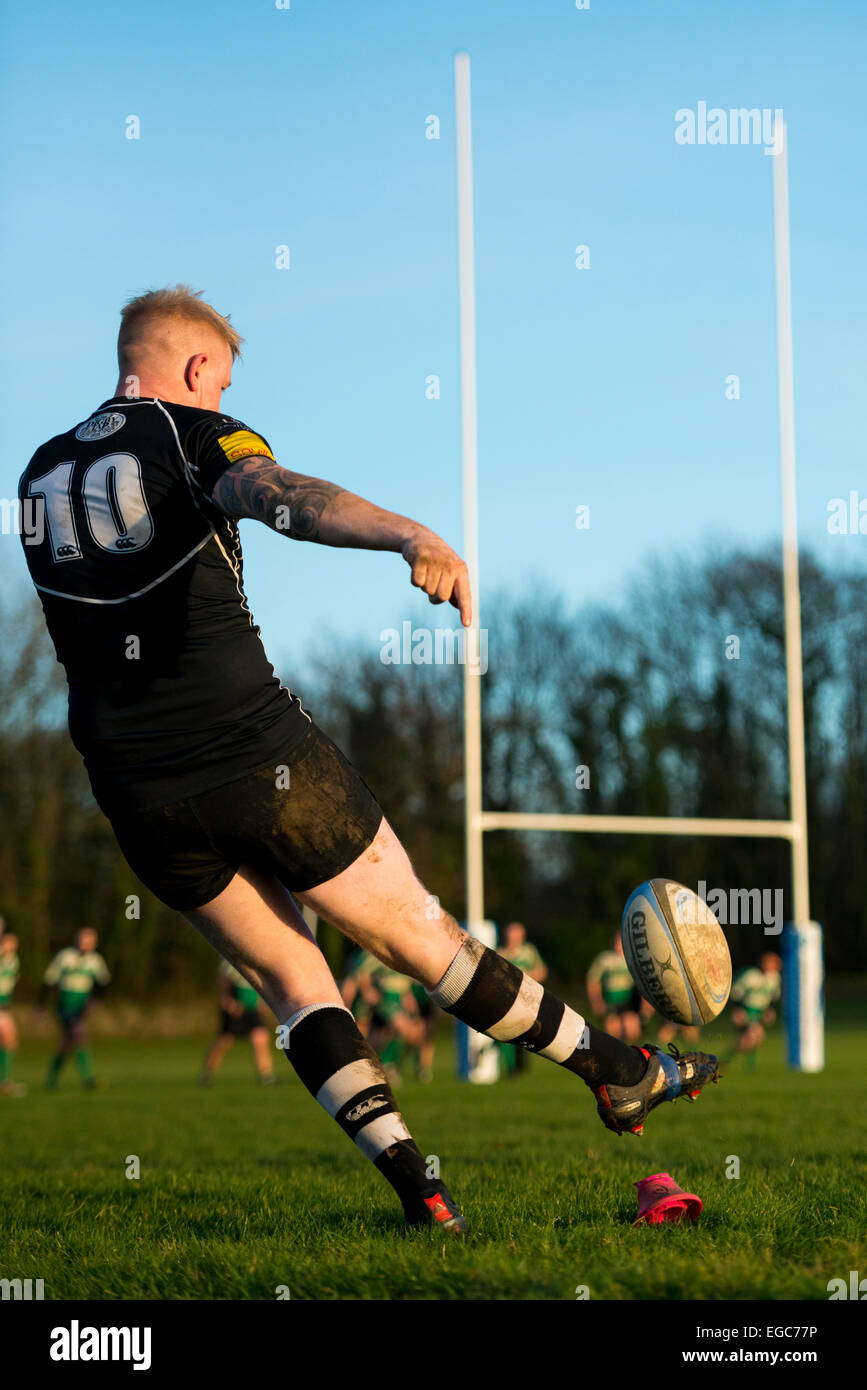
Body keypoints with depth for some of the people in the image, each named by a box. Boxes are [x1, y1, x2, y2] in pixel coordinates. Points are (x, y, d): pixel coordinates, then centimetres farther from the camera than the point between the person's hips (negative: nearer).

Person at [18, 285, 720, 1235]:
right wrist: (409, 536, -47)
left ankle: (420, 1194, 9)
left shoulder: (41, 473, 13)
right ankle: (617, 1072, 23)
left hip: (135, 792, 5)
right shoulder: (196, 437, -6)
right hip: (257, 755, -5)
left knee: (292, 986, 15)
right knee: (422, 939, 8)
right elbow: (278, 495, -30)